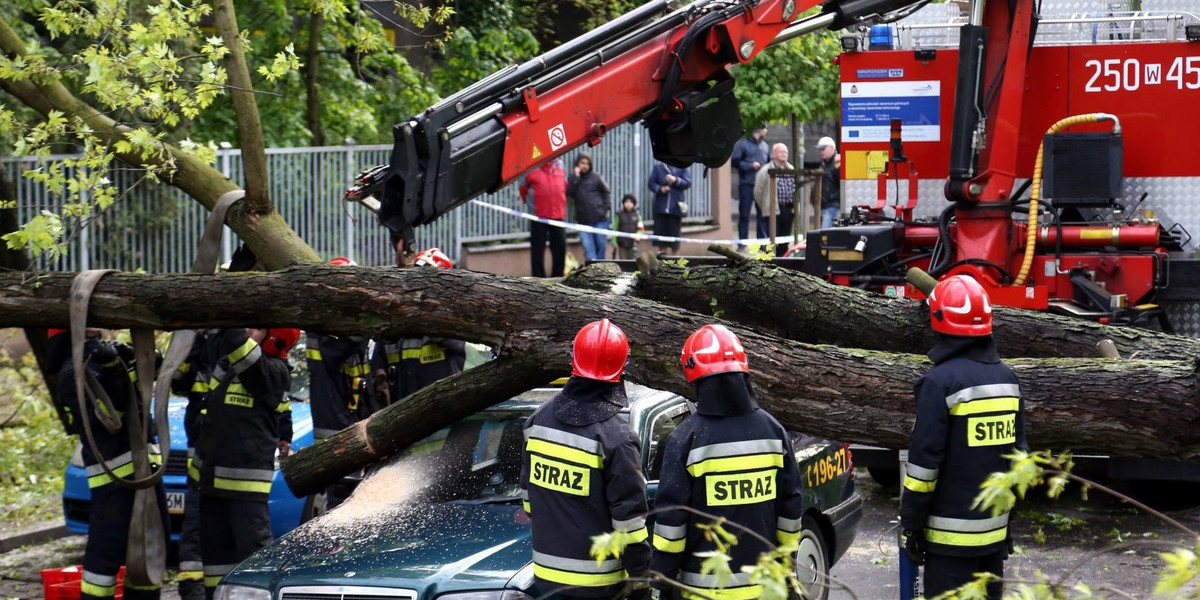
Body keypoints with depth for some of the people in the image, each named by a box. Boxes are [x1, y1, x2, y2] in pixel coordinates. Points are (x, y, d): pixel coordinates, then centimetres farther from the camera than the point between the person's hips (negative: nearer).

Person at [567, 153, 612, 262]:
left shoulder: (596, 177, 4)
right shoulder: (573, 179, 8)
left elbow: (606, 193, 6)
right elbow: (568, 192, -8)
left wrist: (607, 209, -4)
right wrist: (575, 177, -10)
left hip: (599, 219, -1)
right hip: (583, 221, 1)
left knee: (601, 245, 5)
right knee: (588, 248, -7)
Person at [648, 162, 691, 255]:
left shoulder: (681, 167, 7)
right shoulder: (657, 168, 11)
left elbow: (688, 183, 0)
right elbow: (651, 183, 7)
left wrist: (676, 180, -16)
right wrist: (660, 189, -12)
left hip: (675, 206, -1)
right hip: (661, 207, 2)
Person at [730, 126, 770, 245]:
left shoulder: (764, 145, 14)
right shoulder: (742, 144, -3)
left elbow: (768, 162, 22)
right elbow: (734, 161, -8)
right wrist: (751, 165, -13)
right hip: (747, 185, -5)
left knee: (763, 213, 5)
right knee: (744, 214, 1)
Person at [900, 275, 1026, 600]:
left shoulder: (940, 381, -15)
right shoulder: (1007, 378, 8)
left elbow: (925, 460, -16)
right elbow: (1017, 451, 15)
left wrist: (911, 524, -8)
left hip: (952, 534, -7)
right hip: (996, 527, 7)